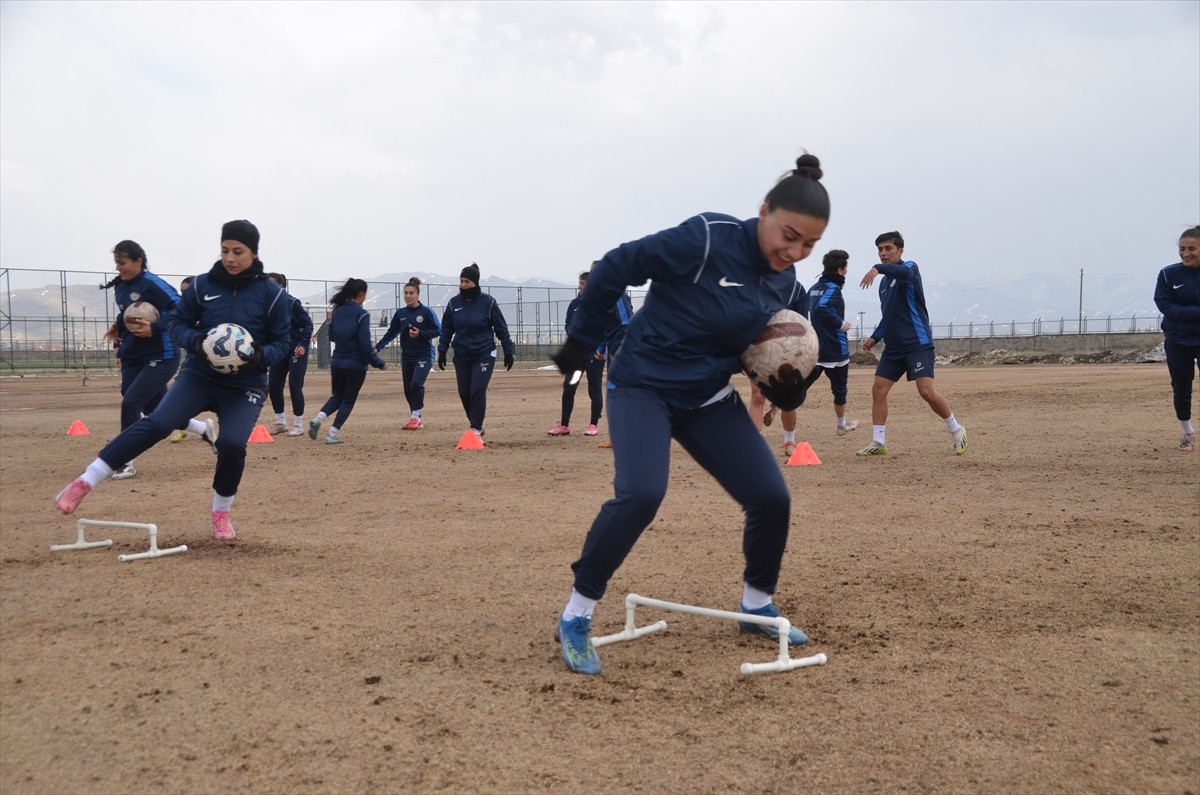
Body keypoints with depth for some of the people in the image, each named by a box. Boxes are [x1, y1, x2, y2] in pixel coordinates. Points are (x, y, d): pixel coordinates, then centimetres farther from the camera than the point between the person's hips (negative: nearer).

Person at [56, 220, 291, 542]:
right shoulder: (203, 284, -1)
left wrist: (260, 355, -22)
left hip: (245, 386, -1)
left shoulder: (270, 293, -6)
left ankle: (221, 513, 7)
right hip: (200, 376, 1)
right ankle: (85, 482, -17)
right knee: (157, 423, -20)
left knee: (232, 443, -22)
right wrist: (196, 341, -18)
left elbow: (281, 342, 0)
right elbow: (178, 322, 4)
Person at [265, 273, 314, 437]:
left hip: (297, 351, -6)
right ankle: (280, 423, 19)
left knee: (295, 387, -5)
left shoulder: (292, 303, -15)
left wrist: (303, 345, -23)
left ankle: (298, 425, 8)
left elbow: (308, 323, -13)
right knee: (273, 387, 4)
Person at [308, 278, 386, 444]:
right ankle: (332, 434, 3)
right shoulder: (362, 314, -14)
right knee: (349, 399, 9)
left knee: (338, 396, 20)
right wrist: (378, 363, -9)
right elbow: (365, 344, -18)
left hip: (337, 362, 6)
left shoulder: (337, 311, 5)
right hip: (356, 365, -6)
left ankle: (318, 418, -5)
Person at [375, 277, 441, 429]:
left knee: (416, 384, -21)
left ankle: (415, 418, -14)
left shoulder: (426, 312, -6)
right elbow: (391, 333, 11)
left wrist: (420, 334, -18)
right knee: (408, 390, 6)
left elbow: (438, 330, -6)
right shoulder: (400, 313, 6)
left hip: (424, 356, -5)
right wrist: (377, 347, 2)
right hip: (407, 357, 5)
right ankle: (417, 420, 18)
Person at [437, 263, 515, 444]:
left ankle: (476, 430, -6)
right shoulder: (454, 303, 1)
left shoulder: (487, 302, -7)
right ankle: (476, 425, 25)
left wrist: (508, 351, -1)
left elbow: (501, 328, -1)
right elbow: (446, 329, 9)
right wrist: (442, 351, 4)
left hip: (484, 354, -4)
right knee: (464, 393, 7)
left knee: (478, 391, -13)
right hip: (461, 356, 4)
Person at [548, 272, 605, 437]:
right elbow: (568, 325, 10)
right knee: (568, 387, 1)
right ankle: (564, 425, 7)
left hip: (595, 353, -4)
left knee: (595, 389, 3)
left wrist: (600, 349, -17)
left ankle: (593, 425, 13)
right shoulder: (575, 303, 7)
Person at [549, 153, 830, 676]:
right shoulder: (707, 239, -21)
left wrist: (787, 388, -8)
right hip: (643, 387, -7)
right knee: (640, 495, -28)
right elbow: (616, 268, -15)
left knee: (771, 498, 0)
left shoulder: (783, 282, 1)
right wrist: (580, 342, -7)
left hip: (710, 401, 7)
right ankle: (575, 619, -11)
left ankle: (757, 606, 25)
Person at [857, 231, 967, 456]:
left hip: (918, 343, -8)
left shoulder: (909, 267, -5)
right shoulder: (884, 282, 17)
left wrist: (878, 268, -50)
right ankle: (878, 443, 5)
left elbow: (905, 273, -33)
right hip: (893, 347, 8)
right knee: (878, 390, -1)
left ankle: (956, 431, 5)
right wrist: (874, 338, 13)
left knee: (927, 391, -15)